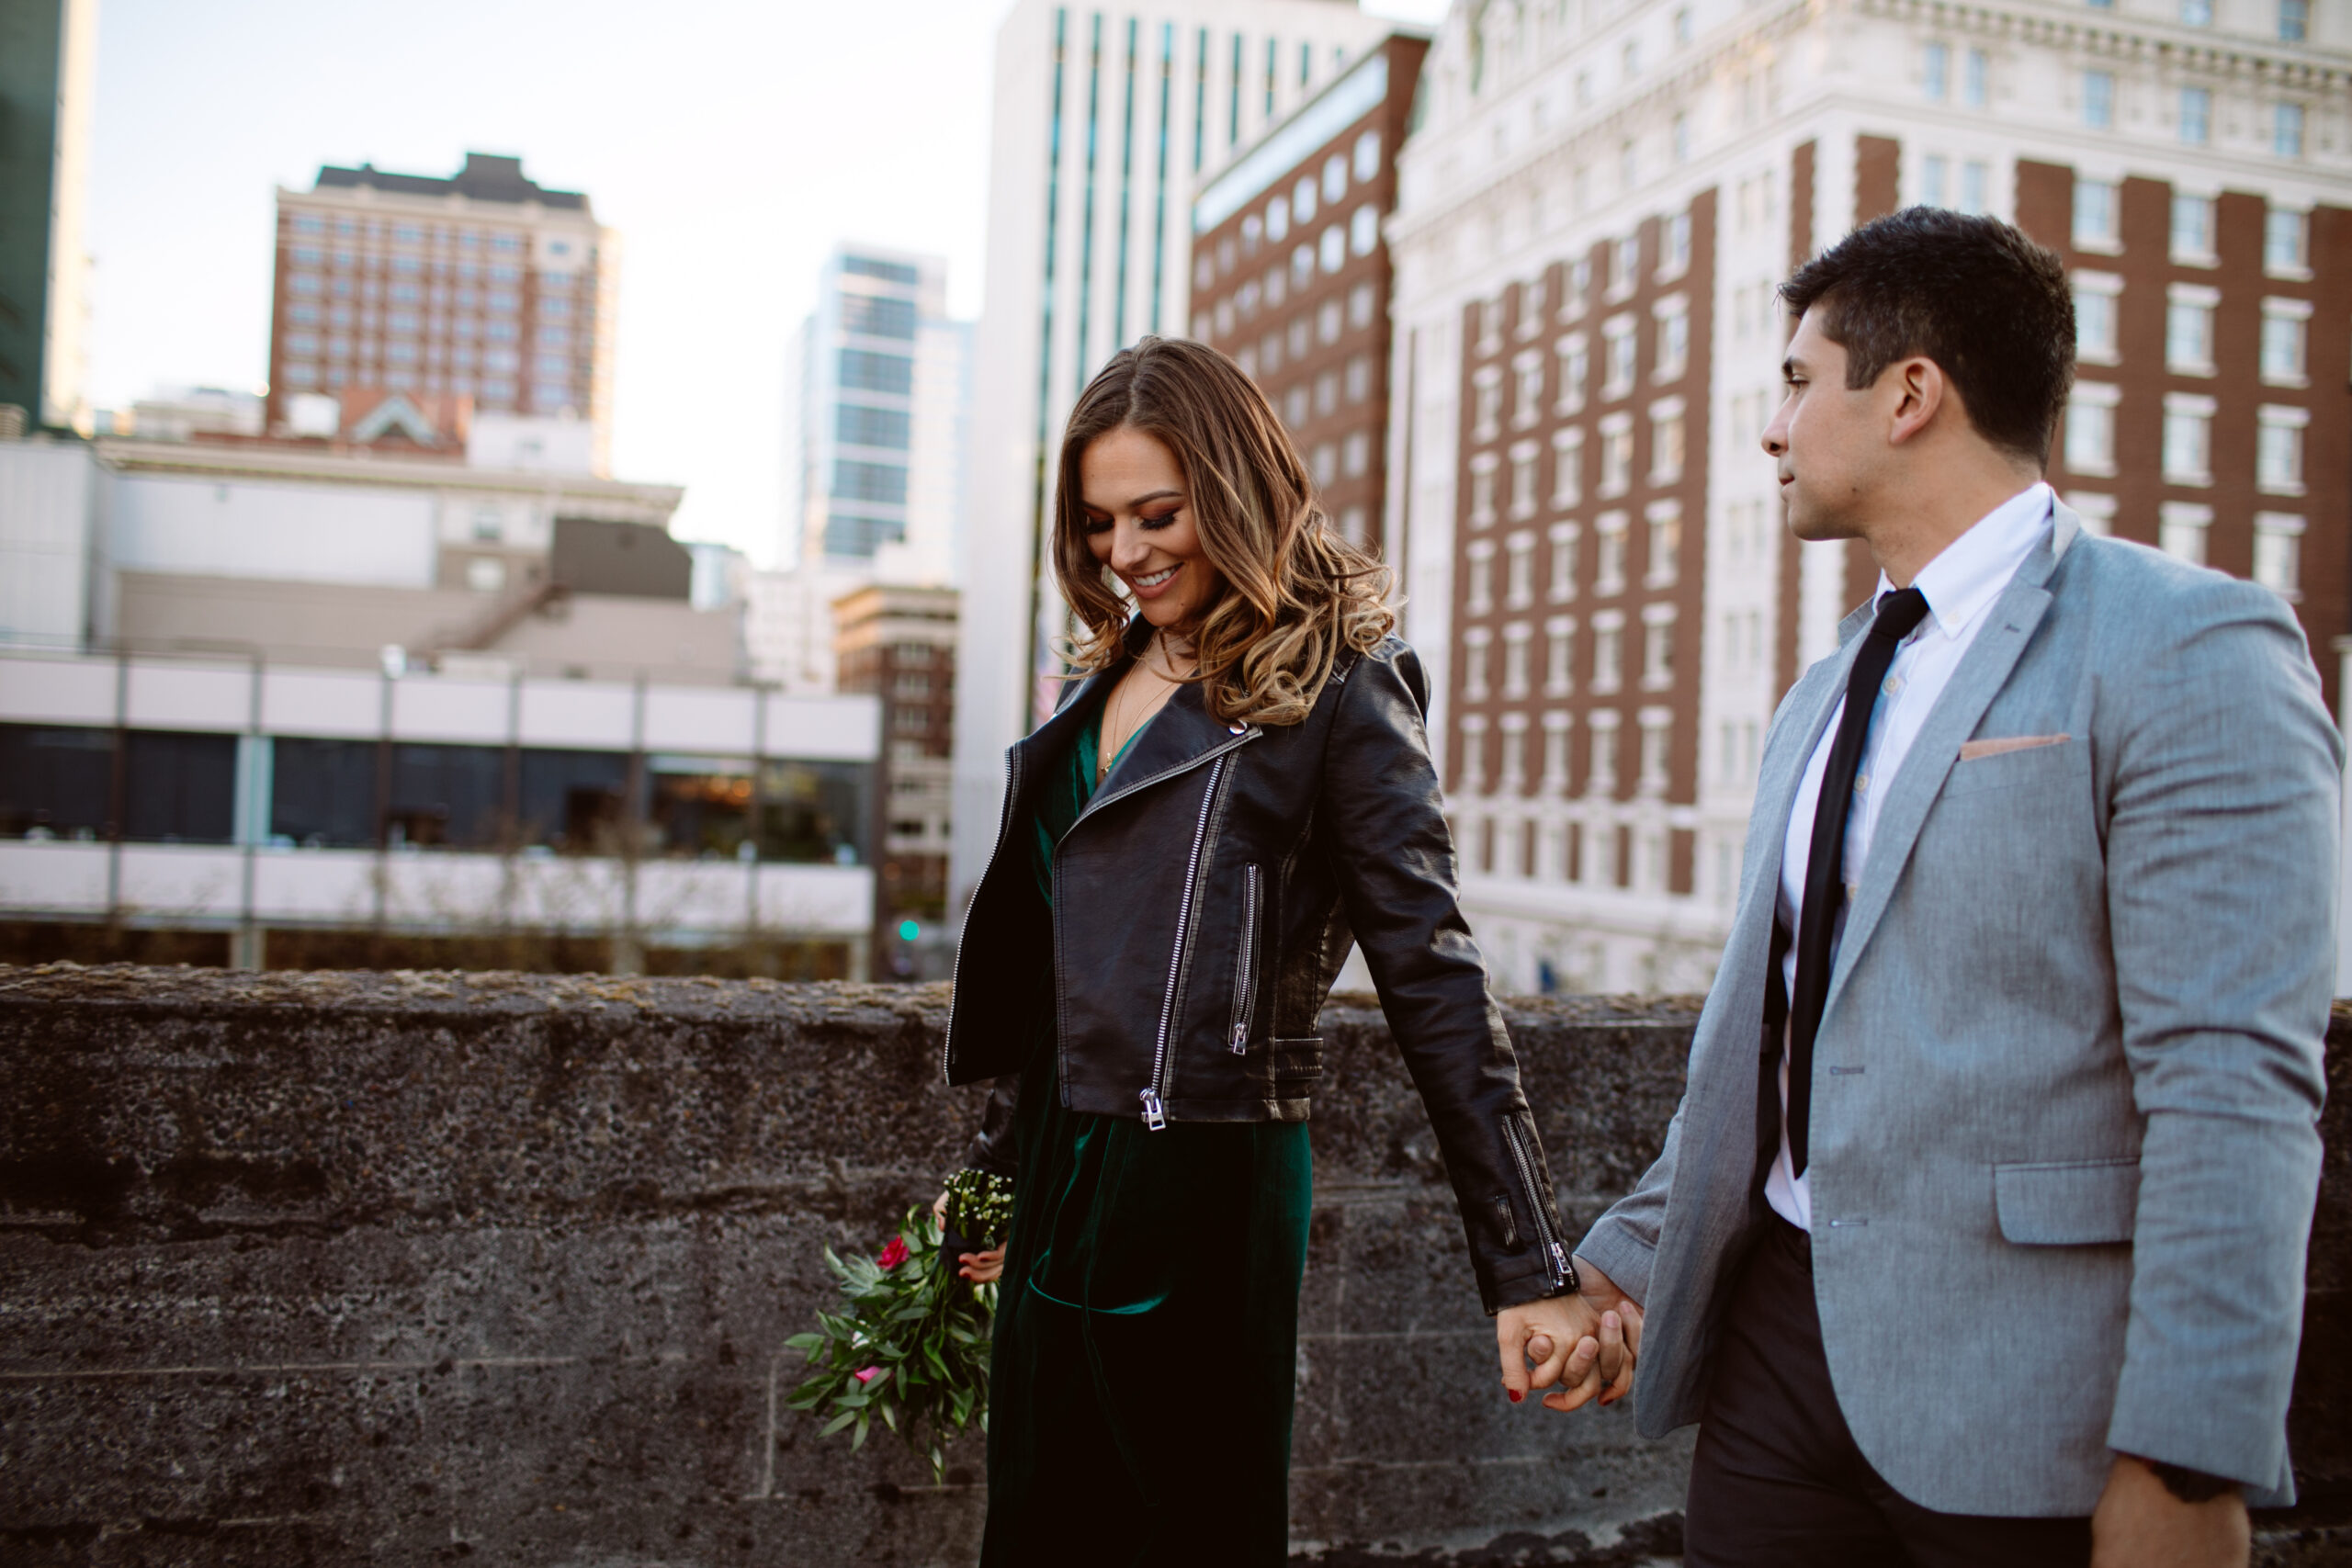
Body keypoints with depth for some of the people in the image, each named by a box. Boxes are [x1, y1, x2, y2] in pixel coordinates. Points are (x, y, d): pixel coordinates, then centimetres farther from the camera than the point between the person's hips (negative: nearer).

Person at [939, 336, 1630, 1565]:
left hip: (1205, 1183, -7)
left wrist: (1528, 1273, -17)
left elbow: (1432, 978, -14)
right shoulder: (1104, 681, 12)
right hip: (1058, 1181, 7)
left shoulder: (1336, 689, -9)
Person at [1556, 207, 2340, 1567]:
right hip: (1780, 1336, 7)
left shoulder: (2187, 652, -11)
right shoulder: (1829, 700, 15)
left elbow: (2236, 1087, -18)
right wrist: (1634, 1252, 16)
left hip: (2020, 1406, -6)